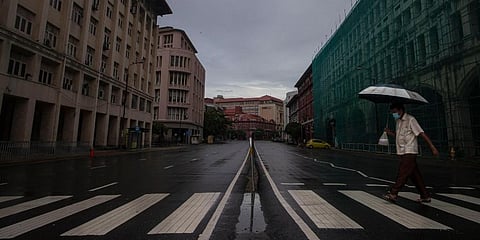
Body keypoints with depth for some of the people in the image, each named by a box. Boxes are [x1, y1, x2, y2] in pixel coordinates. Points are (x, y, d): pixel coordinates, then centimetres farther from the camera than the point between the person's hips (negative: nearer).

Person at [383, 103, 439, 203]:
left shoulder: (410, 119, -10)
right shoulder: (398, 121, 14)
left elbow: (421, 133, -14)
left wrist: (432, 147, -17)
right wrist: (390, 133, 3)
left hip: (409, 151, -8)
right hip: (403, 152, 8)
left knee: (402, 173, -8)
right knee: (414, 174, 12)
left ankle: (393, 194, -7)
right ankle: (425, 196, 21)